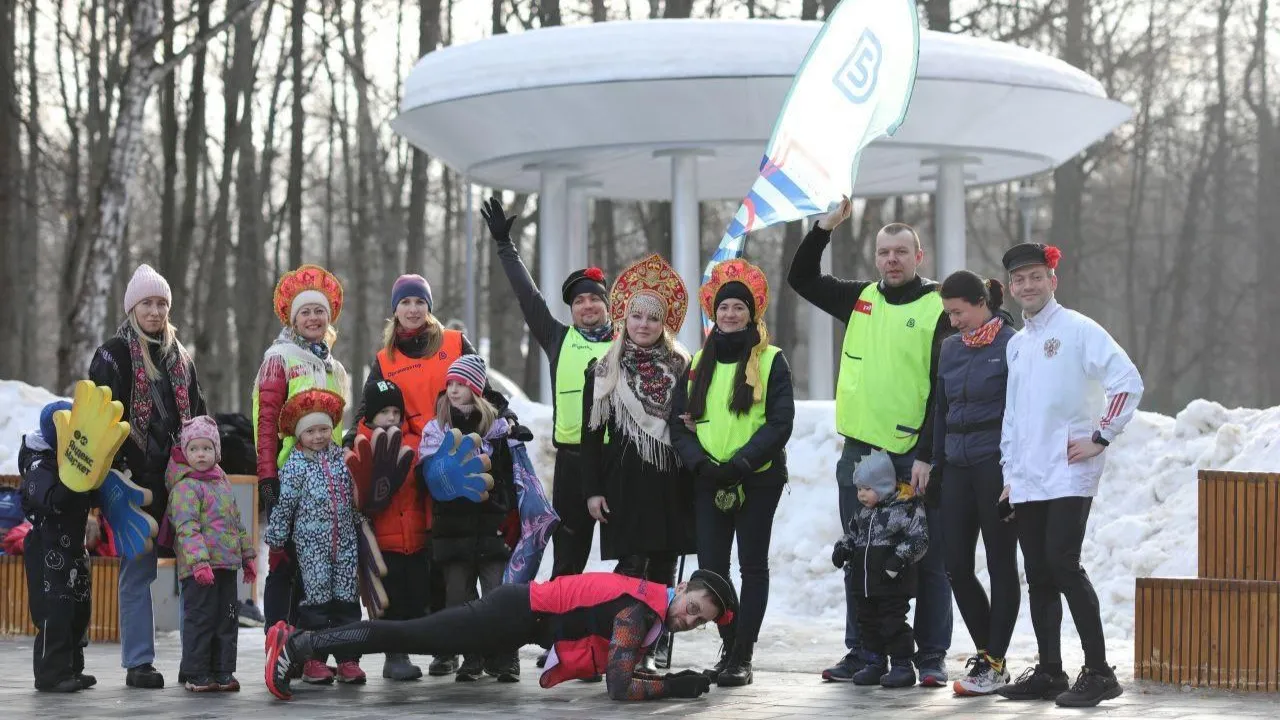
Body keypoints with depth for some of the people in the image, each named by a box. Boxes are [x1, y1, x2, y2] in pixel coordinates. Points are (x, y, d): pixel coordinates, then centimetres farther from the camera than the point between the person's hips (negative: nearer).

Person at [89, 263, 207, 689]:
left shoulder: (180, 358, 17)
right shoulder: (114, 355, -1)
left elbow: (197, 415, 21)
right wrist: (114, 470, -15)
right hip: (137, 478, -5)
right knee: (138, 570, -1)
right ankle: (138, 663, 4)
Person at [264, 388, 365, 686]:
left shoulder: (341, 458, 9)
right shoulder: (295, 465, -4)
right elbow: (284, 505, -3)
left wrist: (360, 526, 21)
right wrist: (276, 539, -2)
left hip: (345, 541, 4)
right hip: (311, 541, -4)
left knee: (346, 597, 2)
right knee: (316, 596, -4)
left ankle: (348, 659, 4)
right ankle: (313, 660, 1)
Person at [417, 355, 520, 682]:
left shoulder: (498, 426, 8)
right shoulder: (435, 429, 10)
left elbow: (510, 476, 7)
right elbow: (428, 475, -2)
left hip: (490, 523, -2)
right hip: (451, 526, 2)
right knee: (459, 597, 4)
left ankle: (504, 660, -1)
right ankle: (470, 659, 11)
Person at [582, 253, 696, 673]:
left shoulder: (680, 367, 9)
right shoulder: (604, 371, 7)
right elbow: (592, 433, 6)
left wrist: (695, 481, 3)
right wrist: (592, 489, -1)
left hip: (670, 481, 2)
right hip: (625, 480, -1)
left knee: (664, 569, 2)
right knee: (632, 565, -10)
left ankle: (658, 650, 8)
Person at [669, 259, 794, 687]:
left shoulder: (770, 361, -1)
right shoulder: (699, 363, 12)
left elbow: (781, 423, -9)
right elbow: (679, 422, 8)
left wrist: (739, 463, -18)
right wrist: (701, 462, -10)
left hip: (758, 479, -4)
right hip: (709, 480, 4)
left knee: (753, 566, 0)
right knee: (711, 567, 1)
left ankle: (742, 656, 2)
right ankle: (730, 647, 14)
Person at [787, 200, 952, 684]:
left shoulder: (939, 309, -5)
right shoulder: (859, 299, 11)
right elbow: (801, 279, 18)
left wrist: (927, 456, -15)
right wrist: (827, 226, 5)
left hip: (914, 458, -5)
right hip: (859, 453, 5)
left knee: (928, 561, 2)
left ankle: (931, 657, 7)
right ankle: (860, 653, 17)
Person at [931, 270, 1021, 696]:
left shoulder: (1011, 344, -7)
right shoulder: (950, 348, 13)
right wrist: (936, 466, 14)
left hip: (996, 466, -7)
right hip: (958, 468, 7)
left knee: (1000, 564, 1)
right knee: (957, 566, 5)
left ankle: (994, 664, 4)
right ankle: (986, 653, 17)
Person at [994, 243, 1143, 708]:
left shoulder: (1078, 330, -5)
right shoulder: (1016, 344, 18)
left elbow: (1128, 381, -14)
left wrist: (1101, 436, -14)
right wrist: (1011, 471, 19)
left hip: (1068, 474, -7)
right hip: (1026, 479, 7)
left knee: (1062, 564, -16)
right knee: (1038, 576, 8)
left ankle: (1098, 673, -12)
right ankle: (1049, 673, 14)